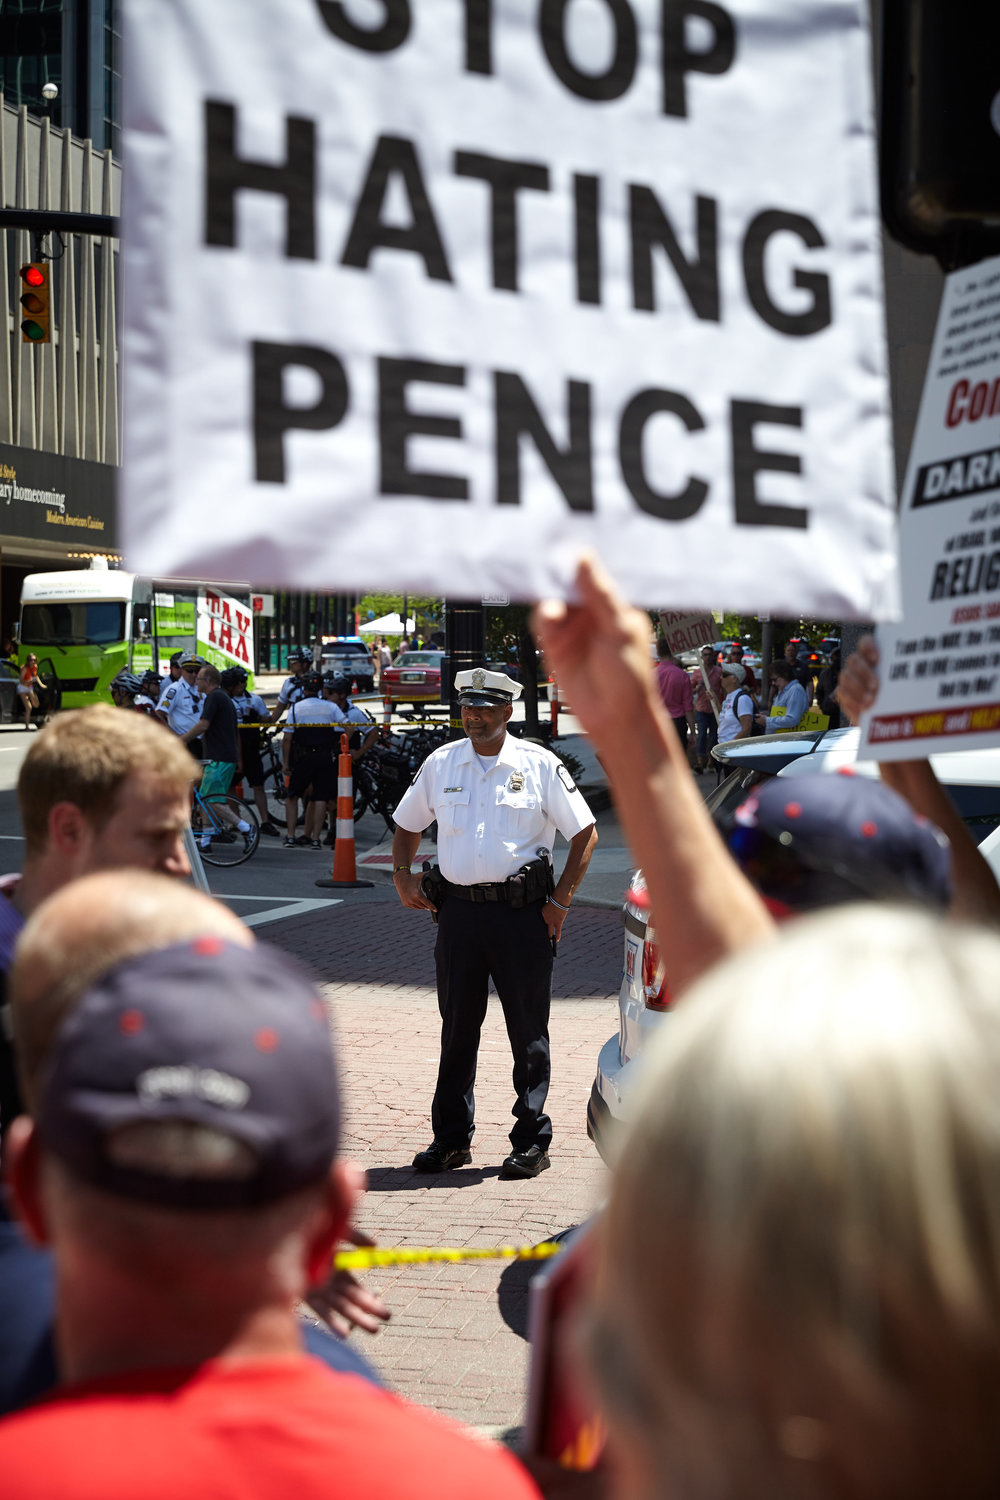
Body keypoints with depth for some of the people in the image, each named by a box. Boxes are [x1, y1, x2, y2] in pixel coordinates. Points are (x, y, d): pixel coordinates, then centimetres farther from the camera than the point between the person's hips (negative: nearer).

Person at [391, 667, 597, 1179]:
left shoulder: (539, 765, -1)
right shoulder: (440, 763, 8)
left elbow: (585, 833, 1)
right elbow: (407, 825, 21)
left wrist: (559, 901, -5)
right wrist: (402, 874, 4)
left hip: (523, 911, -3)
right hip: (458, 909, 3)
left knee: (528, 1030, 1)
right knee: (456, 1027, 9)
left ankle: (531, 1141, 10)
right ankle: (450, 1138, 18)